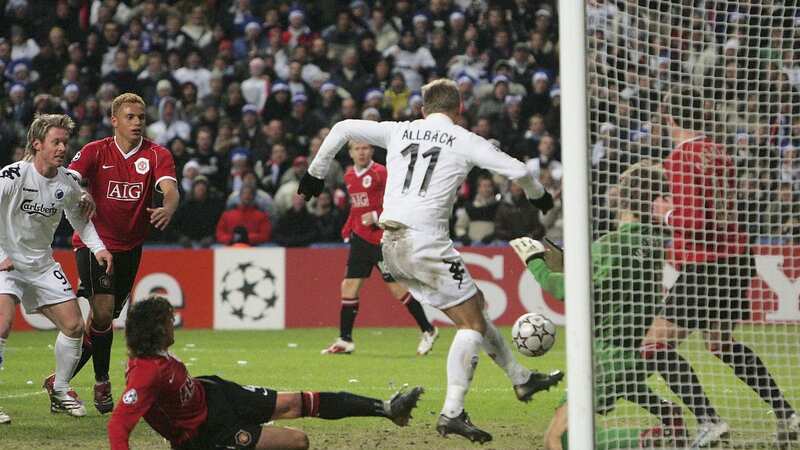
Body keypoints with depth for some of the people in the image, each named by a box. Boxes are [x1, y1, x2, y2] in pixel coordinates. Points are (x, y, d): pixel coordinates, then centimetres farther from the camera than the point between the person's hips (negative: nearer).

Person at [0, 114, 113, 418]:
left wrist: (97, 247, 4)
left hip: (42, 264, 6)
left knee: (74, 326, 1)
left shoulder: (67, 184, 0)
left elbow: (80, 218, 18)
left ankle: (60, 392, 22)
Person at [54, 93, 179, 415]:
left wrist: (168, 207, -44)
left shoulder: (157, 155, -4)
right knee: (103, 311, -18)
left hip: (130, 248, 3)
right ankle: (102, 382, 0)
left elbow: (170, 189, -20)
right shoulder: (95, 152, -5)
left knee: (104, 316, 8)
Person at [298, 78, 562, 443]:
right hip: (425, 240, -7)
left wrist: (316, 172, 20)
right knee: (472, 322, 1)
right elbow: (516, 170, -1)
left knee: (474, 306, 19)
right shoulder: (464, 140, 3)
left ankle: (521, 379, 29)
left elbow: (342, 129, 11)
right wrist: (538, 195, 19)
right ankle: (452, 413, -10)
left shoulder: (399, 131, 15)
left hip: (391, 247, 7)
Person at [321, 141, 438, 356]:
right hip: (360, 239, 7)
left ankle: (428, 331, 9)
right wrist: (347, 231, 16)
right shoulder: (349, 176, 11)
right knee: (349, 286, 2)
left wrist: (377, 217, -23)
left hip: (382, 239, -7)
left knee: (397, 288, -5)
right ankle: (345, 340, 9)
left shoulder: (380, 173, -11)